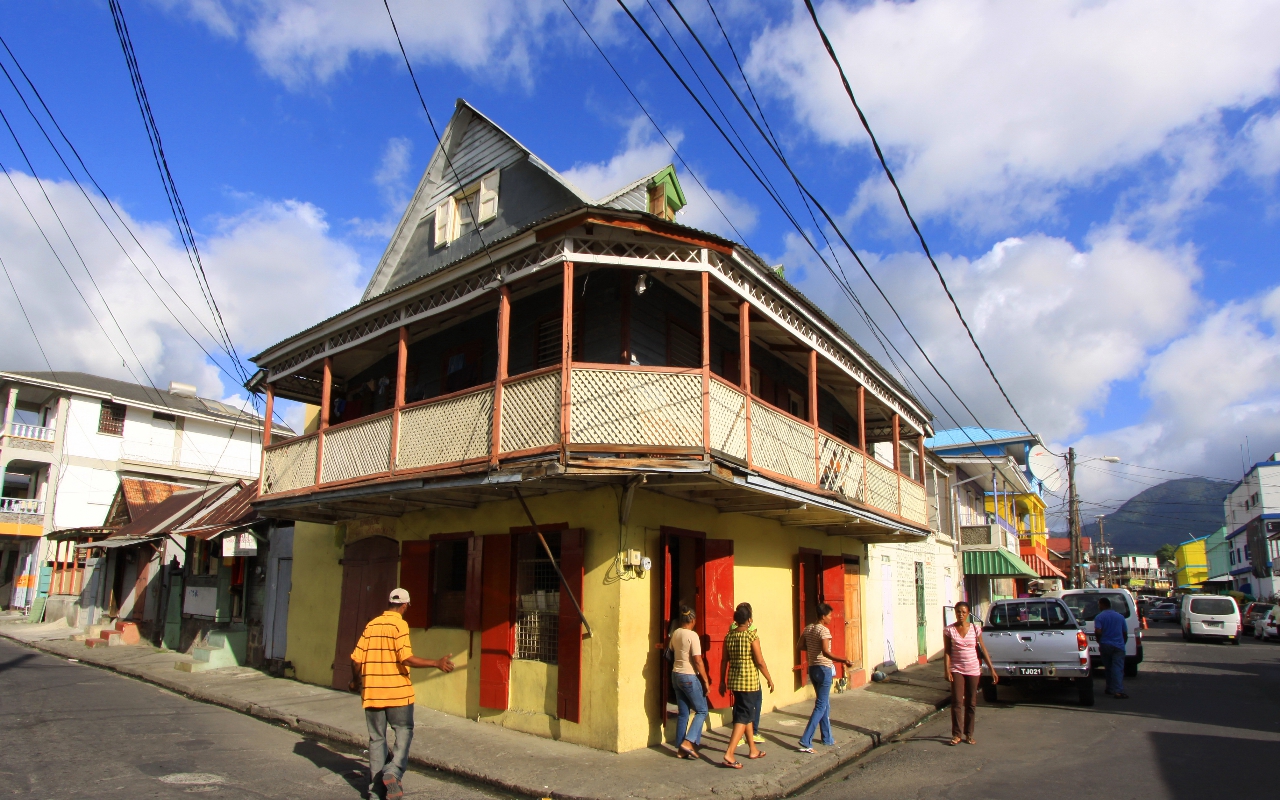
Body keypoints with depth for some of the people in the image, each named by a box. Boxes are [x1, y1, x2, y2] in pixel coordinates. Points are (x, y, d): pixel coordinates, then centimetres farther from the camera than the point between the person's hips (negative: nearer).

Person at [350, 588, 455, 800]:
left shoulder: (371, 625, 6)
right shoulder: (399, 625, -10)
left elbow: (356, 659, 5)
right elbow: (406, 658, -20)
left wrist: (355, 681, 23)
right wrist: (437, 664, -16)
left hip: (372, 692, 5)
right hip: (397, 692, -5)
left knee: (376, 738, 14)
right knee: (404, 732, 10)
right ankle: (393, 772, -7)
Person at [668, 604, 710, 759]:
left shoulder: (675, 633, 5)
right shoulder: (692, 635, -15)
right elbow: (698, 660, -17)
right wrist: (706, 681, -12)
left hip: (675, 675, 7)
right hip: (689, 677, -7)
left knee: (683, 713, 13)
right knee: (701, 710, 6)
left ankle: (681, 749, 14)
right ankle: (688, 742, -6)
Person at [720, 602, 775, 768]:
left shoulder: (729, 636, 4)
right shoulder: (752, 635, -14)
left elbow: (725, 661, 9)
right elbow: (760, 661, -13)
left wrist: (723, 681, 18)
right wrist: (770, 680, -1)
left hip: (734, 681, 6)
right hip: (749, 681, -6)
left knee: (747, 713, 20)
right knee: (743, 717, -3)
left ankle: (753, 750, 31)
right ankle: (729, 754, -11)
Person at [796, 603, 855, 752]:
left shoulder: (808, 628, 7)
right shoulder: (824, 630, -17)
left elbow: (800, 645, 13)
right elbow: (825, 651, -28)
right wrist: (842, 660, -37)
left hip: (812, 668, 8)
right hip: (824, 670, -8)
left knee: (825, 704, 19)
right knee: (821, 706, -4)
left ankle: (827, 738, 27)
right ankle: (805, 741, -10)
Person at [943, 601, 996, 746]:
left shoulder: (975, 629, -1)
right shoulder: (949, 630, -4)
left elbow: (983, 650, 3)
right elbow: (947, 652, -4)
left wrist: (992, 669, 1)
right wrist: (947, 670, -13)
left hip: (973, 670, 2)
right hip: (957, 670, -1)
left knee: (971, 703, 8)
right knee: (957, 702, -6)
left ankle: (969, 734, 19)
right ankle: (957, 734, 2)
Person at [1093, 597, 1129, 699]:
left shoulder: (1099, 617, -3)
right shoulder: (1120, 616, 10)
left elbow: (1097, 632, -16)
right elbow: (1125, 633, 14)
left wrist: (1099, 641, 2)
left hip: (1105, 645, -1)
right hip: (1118, 646, 1)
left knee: (1108, 668, 15)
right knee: (1118, 668, -7)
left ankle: (1110, 688, 24)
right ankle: (1118, 691, -20)